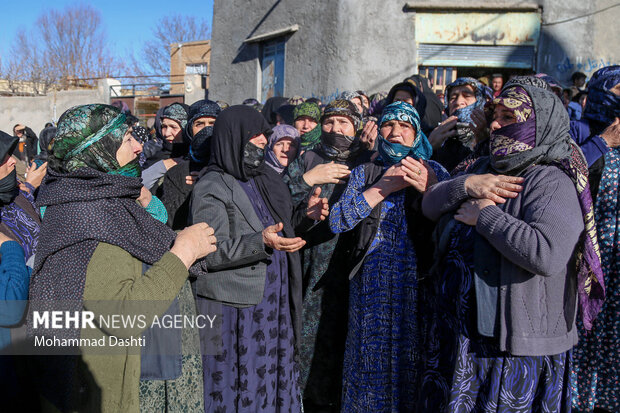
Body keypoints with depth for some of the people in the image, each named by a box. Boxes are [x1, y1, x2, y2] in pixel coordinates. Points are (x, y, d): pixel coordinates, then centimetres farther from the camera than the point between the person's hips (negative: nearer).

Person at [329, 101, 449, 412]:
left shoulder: (434, 171, 7)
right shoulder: (364, 173, 9)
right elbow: (336, 222, -6)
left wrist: (429, 189, -20)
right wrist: (383, 188, -11)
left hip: (417, 280, -1)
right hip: (372, 288, 1)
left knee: (412, 360, 4)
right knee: (372, 361, 7)